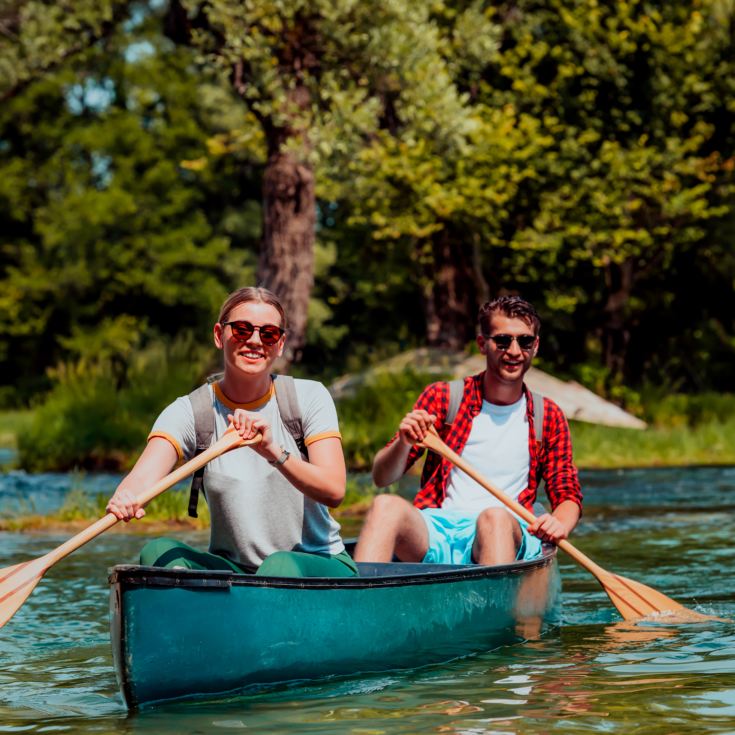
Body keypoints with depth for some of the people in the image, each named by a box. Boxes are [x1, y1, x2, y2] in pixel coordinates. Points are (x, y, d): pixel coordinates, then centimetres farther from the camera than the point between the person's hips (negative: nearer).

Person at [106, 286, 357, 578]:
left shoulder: (309, 397, -3)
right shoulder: (189, 411, -2)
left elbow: (333, 491, -17)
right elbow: (145, 474, -23)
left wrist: (274, 451, -35)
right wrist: (125, 497, -48)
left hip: (316, 565, -1)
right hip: (231, 570, 2)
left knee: (281, 566, -36)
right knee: (159, 552, -26)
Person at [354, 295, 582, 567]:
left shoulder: (548, 418, 17)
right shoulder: (441, 398, 13)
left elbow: (568, 494, 14)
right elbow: (381, 478, 10)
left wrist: (559, 525, -12)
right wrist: (404, 443, -13)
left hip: (506, 535, 0)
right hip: (433, 533, 0)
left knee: (494, 516, -37)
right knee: (386, 506, -33)